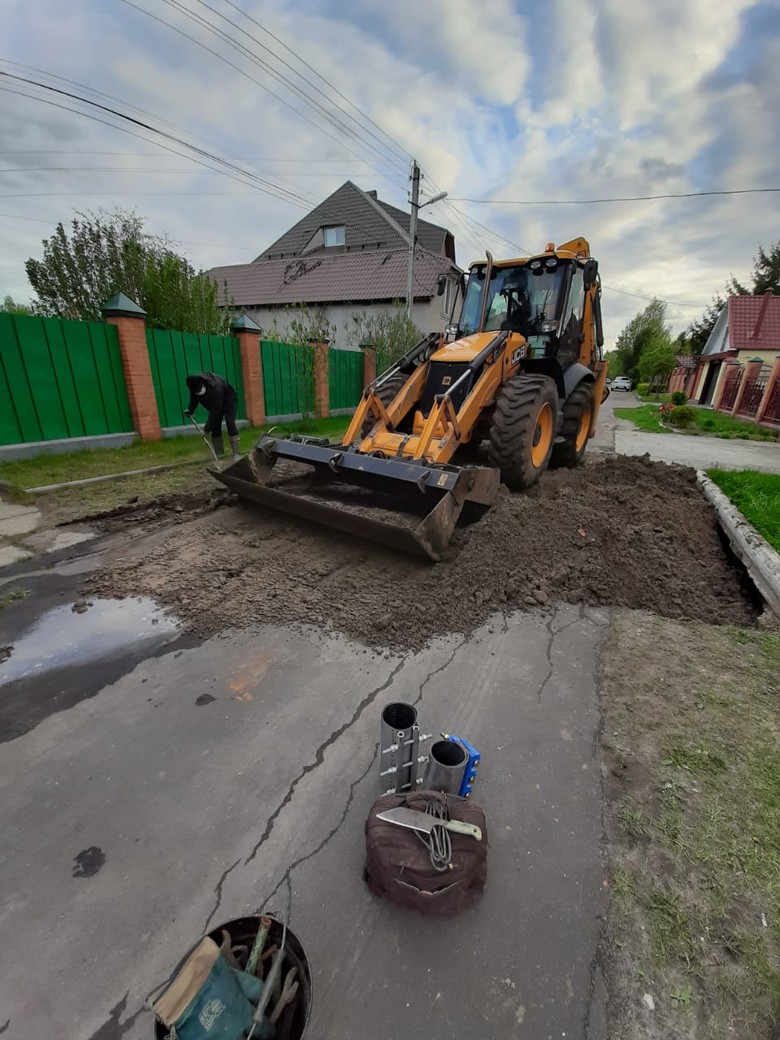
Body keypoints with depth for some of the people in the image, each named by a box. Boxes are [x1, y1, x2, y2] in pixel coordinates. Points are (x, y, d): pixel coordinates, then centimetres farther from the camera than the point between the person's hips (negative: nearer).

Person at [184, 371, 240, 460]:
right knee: (215, 427, -3)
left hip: (228, 399, -6)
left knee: (230, 423, -21)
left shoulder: (215, 387, -40)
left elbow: (215, 410, -38)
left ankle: (237, 454, -23)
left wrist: (206, 429, -38)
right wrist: (190, 410, -10)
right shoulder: (195, 385, -21)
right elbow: (194, 398, 3)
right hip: (215, 402, 6)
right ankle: (219, 455, 0)